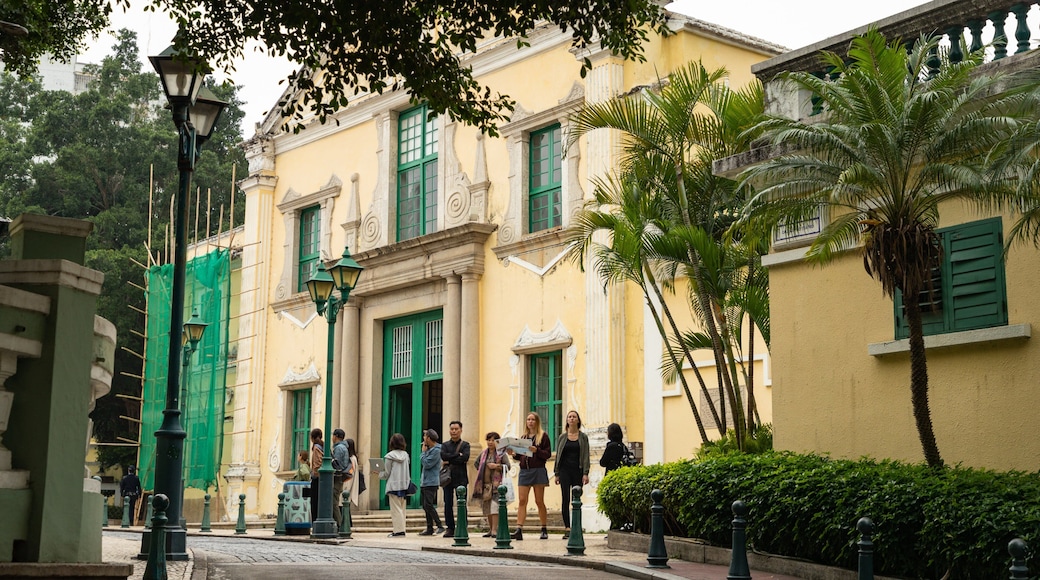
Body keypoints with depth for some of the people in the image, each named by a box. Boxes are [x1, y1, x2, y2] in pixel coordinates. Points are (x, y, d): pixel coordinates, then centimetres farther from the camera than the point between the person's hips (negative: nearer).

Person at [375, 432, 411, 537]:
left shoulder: (389, 456, -9)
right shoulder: (405, 455, 6)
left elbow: (386, 474, -5)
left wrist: (378, 473, 14)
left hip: (394, 486, -5)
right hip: (404, 485, 5)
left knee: (396, 509, -3)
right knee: (401, 508, 12)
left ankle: (398, 530, -6)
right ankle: (401, 529, 11)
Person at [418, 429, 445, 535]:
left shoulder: (436, 450, -13)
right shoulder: (429, 449, 15)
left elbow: (426, 464, -19)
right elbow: (423, 464, 16)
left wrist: (423, 452, -7)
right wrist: (424, 451, 8)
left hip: (431, 483, -10)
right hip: (424, 482, 10)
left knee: (428, 505, -13)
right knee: (425, 506, 10)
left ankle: (440, 526, -9)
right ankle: (429, 529, 14)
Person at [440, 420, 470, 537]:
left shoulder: (465, 445, 7)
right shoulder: (445, 445, 13)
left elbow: (465, 458, -12)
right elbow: (443, 456, -8)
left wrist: (449, 461, -10)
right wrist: (458, 455, -11)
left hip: (461, 478, -2)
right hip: (448, 478, 2)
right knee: (448, 504, 1)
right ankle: (450, 529, 7)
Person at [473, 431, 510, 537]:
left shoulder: (501, 453, 0)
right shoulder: (483, 453, 16)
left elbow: (507, 466, -8)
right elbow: (476, 464, 29)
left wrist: (496, 466, -17)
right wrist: (481, 471, 15)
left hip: (496, 483, -6)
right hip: (485, 484, 6)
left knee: (494, 506, -15)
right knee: (487, 508, 8)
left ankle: (494, 530, -18)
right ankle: (490, 529, 17)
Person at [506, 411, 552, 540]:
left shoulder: (543, 436, 1)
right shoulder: (523, 437, 15)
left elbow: (548, 454, -6)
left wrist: (536, 451, -21)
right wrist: (513, 453, -2)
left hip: (538, 471, -4)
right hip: (524, 470, 4)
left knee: (539, 501, 2)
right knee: (521, 501, -5)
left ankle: (544, 530, 12)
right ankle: (519, 530, -11)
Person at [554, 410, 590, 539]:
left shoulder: (583, 437, 6)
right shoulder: (562, 437, 8)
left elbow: (586, 456, 2)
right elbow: (558, 455, 11)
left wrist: (585, 473, -7)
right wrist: (556, 474, 6)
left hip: (578, 470, 0)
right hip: (565, 469, 0)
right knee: (566, 499, -7)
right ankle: (567, 528, -9)